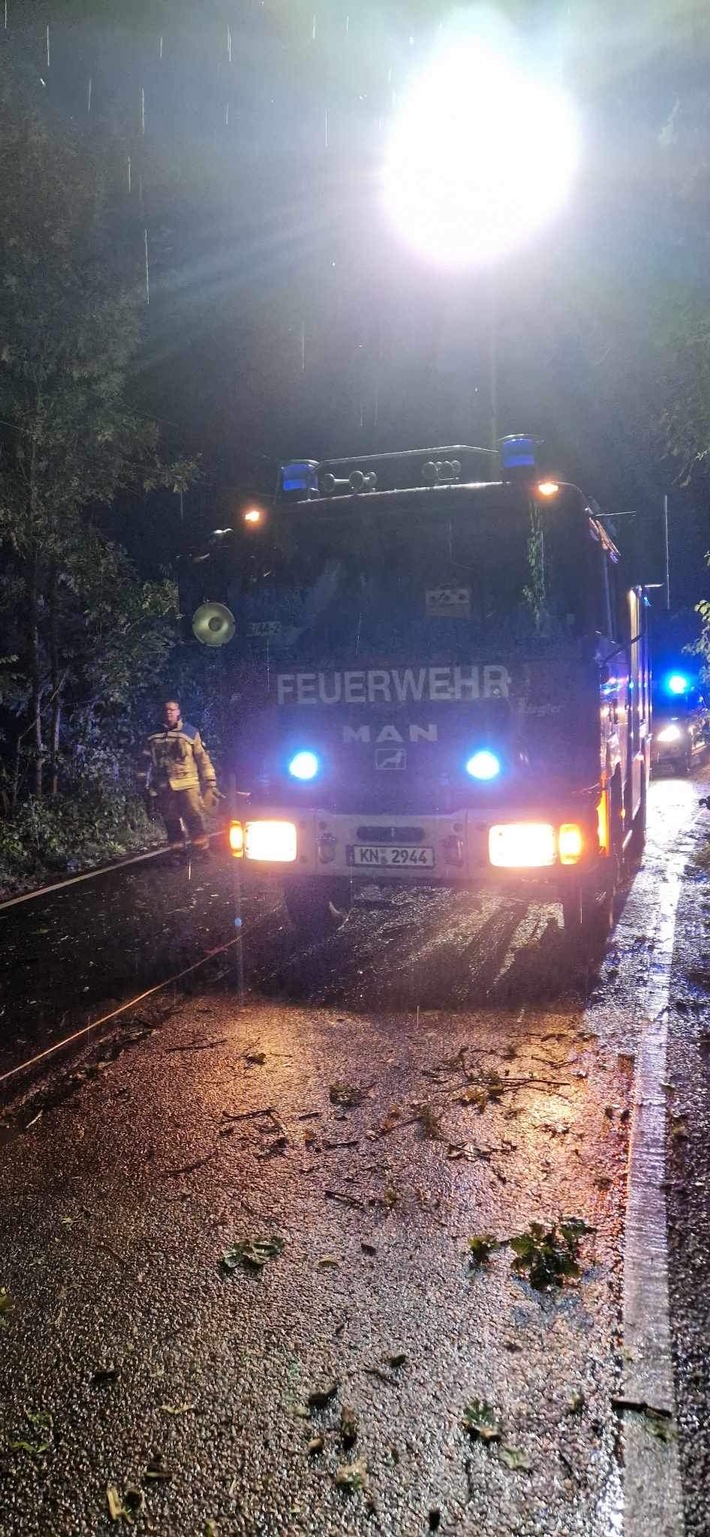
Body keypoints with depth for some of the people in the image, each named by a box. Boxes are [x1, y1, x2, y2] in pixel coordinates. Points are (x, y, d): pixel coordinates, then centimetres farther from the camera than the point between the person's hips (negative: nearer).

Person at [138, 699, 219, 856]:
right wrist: (143, 783, 10)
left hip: (188, 785, -3)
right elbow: (145, 762, 17)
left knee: (194, 819, -10)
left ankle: (203, 852, -4)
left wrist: (210, 782, -1)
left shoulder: (191, 732, 5)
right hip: (163, 788, 3)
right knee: (171, 823, 7)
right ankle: (177, 853, 16)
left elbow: (203, 758, 4)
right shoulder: (153, 737, 12)